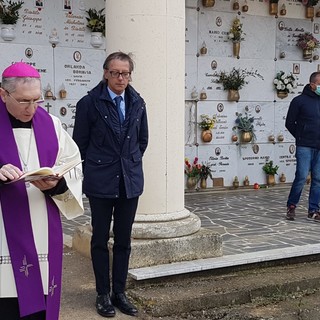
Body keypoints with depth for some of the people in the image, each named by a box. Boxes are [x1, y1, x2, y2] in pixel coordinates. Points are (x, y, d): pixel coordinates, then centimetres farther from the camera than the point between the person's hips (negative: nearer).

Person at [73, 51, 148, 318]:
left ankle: (120, 293, 20)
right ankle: (103, 294, 17)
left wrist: (130, 162, 13)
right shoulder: (90, 103, -8)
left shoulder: (137, 103, 4)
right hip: (101, 180, -3)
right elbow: (80, 142, -1)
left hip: (130, 180, 3)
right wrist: (95, 167, 7)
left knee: (124, 240, 9)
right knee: (101, 238, 6)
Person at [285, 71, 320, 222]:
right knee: (302, 176, -9)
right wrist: (301, 137, 3)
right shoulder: (299, 100, -2)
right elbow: (289, 123, 2)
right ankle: (291, 206, 9)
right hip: (305, 147, -4)